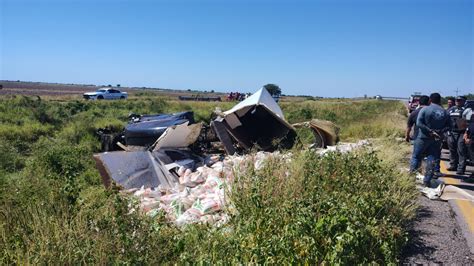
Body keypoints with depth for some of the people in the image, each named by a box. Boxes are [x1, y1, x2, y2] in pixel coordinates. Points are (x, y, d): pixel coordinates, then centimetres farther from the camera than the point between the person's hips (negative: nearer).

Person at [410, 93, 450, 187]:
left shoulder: (424, 109, -7)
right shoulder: (445, 112, 4)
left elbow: (419, 123, -16)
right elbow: (448, 126, 0)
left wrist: (430, 131, -15)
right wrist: (440, 131, -7)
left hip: (423, 138, -3)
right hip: (436, 140, 3)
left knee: (416, 156, 9)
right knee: (432, 160, 7)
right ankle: (427, 180, 9)